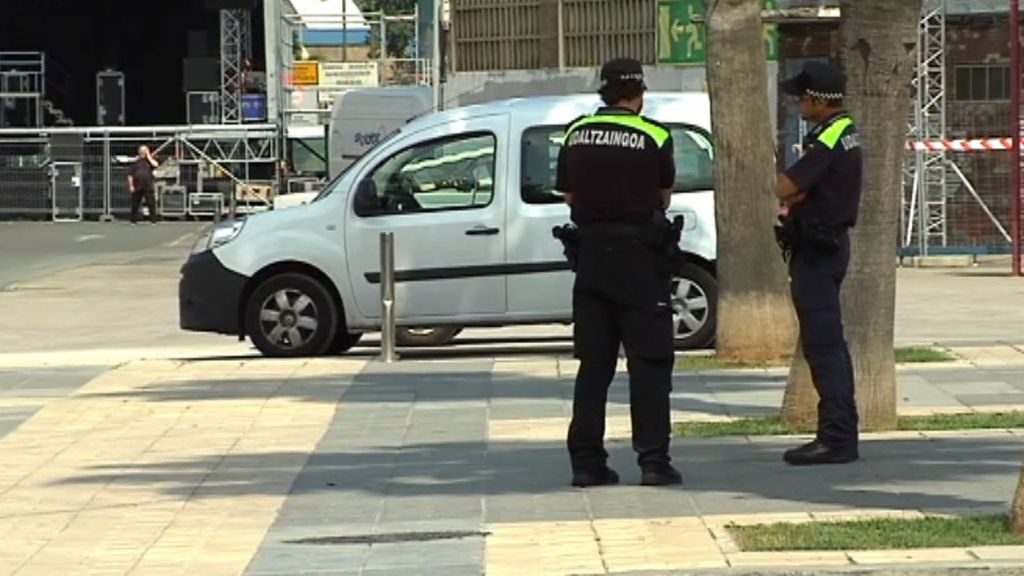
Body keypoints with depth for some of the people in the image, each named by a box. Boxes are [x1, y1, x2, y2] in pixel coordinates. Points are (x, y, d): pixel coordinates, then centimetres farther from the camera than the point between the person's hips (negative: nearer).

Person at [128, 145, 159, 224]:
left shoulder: (149, 160, 9)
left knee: (151, 204, -6)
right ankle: (133, 220, 15)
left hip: (148, 187, -1)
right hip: (137, 187, 1)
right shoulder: (135, 162, 10)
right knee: (135, 205, 6)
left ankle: (153, 220, -2)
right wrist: (131, 185, -1)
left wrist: (148, 156, -4)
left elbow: (155, 164, -15)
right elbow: (130, 175, 8)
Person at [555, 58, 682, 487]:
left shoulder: (576, 134, 5)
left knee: (593, 362, 9)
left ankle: (586, 460, 8)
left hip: (590, 253, 4)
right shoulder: (653, 137, -6)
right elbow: (664, 197, 4)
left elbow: (569, 197, 10)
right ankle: (653, 459, -3)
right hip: (639, 255, -4)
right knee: (649, 361, 1)